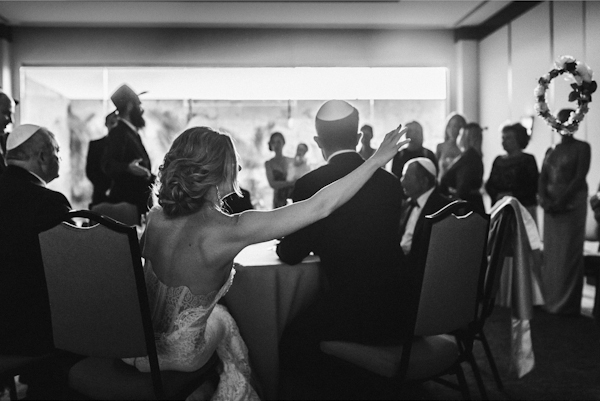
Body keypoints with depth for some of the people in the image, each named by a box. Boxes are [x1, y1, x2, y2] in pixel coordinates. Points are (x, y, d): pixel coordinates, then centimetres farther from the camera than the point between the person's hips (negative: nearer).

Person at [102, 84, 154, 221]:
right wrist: (128, 168, -38)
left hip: (139, 202, 9)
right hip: (126, 202, -9)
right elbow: (108, 164, -22)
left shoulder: (131, 133, 19)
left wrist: (154, 179, 29)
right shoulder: (119, 133, -11)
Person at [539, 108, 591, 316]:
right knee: (550, 253, 5)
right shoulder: (551, 151, 17)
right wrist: (544, 199, -8)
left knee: (569, 253, -4)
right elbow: (542, 179, 10)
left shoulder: (582, 147, 1)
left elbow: (580, 177, -9)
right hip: (551, 206, 5)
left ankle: (568, 304, 1)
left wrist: (562, 201, -17)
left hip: (571, 204, -5)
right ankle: (550, 300, 11)